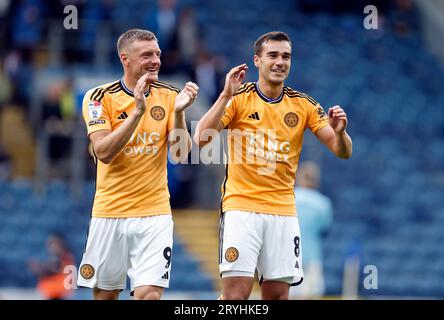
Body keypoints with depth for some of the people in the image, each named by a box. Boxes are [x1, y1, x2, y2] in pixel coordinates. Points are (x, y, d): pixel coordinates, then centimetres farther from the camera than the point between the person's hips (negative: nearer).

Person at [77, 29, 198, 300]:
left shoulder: (169, 96, 3)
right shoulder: (99, 97, -4)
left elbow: (181, 155, -4)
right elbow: (104, 153, -16)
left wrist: (178, 112, -20)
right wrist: (137, 111, -24)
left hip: (154, 213, 1)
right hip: (109, 213, 0)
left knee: (149, 294, -13)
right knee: (105, 294, 7)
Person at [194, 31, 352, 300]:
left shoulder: (304, 105, 5)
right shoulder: (238, 98, -2)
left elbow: (343, 152, 3)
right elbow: (201, 138, -14)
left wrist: (339, 132, -19)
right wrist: (226, 95, -21)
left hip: (283, 210, 3)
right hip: (241, 208, -3)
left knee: (277, 293, 2)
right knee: (236, 292, -13)